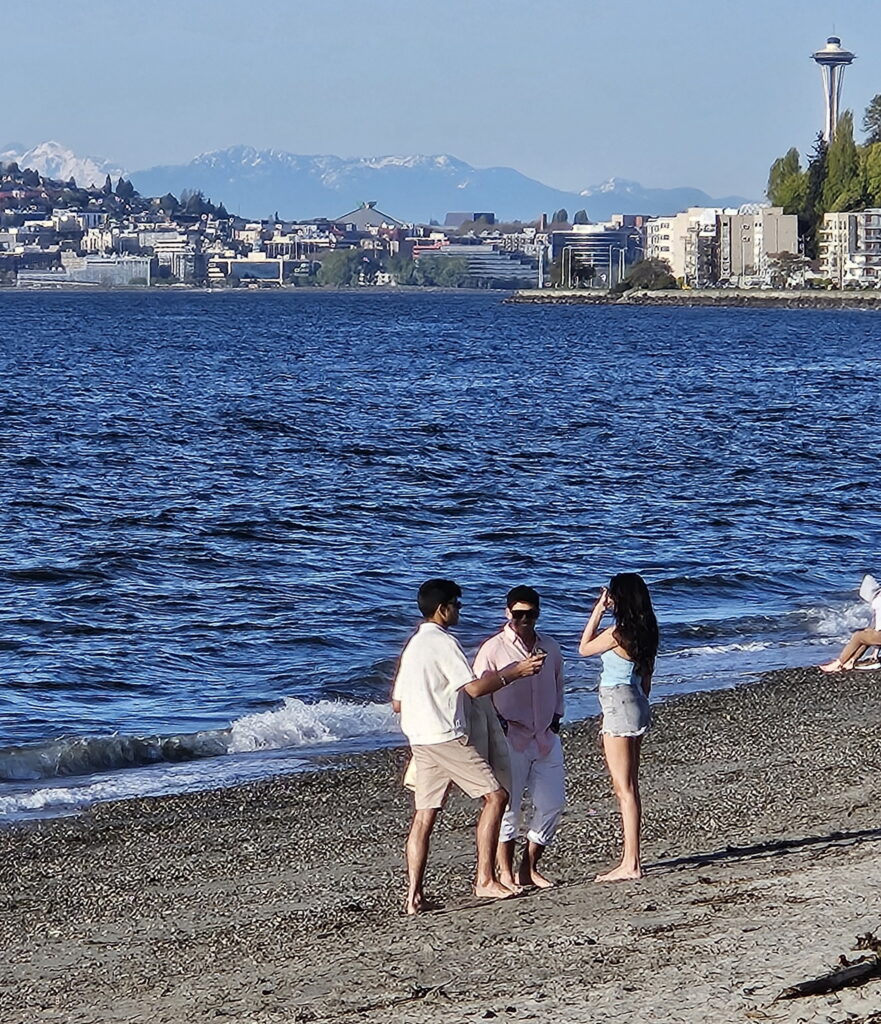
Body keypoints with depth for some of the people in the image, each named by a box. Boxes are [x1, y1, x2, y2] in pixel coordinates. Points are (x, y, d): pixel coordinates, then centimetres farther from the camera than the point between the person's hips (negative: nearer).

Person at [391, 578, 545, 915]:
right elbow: (474, 687, -16)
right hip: (446, 736, -9)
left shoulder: (412, 644, 18)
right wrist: (514, 672, -9)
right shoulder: (443, 642, -10)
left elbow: (397, 703, 20)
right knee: (495, 796, -5)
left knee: (424, 815, 6)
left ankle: (414, 896, 0)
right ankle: (485, 879, -8)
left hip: (420, 741, 9)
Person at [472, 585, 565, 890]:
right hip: (510, 739, -5)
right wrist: (497, 723, -13)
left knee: (552, 803, 3)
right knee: (507, 805, -4)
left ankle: (529, 867, 15)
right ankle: (505, 873, 5)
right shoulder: (493, 649, -5)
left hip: (546, 738, 5)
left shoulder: (550, 647, 11)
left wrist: (556, 718, 12)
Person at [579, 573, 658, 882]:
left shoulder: (618, 633, -18)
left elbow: (584, 648, -2)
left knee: (624, 788, -8)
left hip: (618, 706, -9)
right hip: (636, 704, 9)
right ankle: (631, 858, 18)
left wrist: (598, 610, -1)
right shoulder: (645, 632, 7)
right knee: (630, 787, 14)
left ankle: (631, 864, -9)